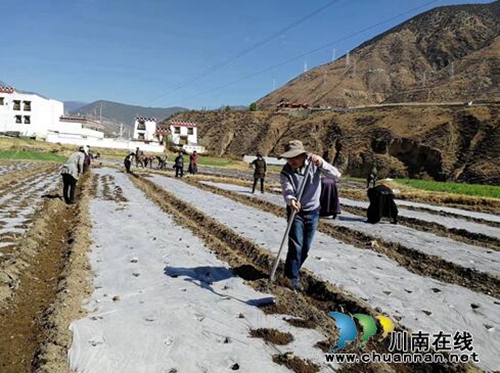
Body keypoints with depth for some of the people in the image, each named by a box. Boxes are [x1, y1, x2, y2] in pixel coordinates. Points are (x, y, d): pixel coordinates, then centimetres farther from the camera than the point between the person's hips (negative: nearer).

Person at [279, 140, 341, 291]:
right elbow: (287, 191, -31)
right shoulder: (286, 172, -17)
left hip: (313, 212, 2)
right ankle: (293, 277, 7)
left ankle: (293, 270, 35)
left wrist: (321, 164, -38)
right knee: (296, 246, -10)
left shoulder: (314, 163, -14)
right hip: (296, 212, -2)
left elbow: (336, 175, -22)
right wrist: (291, 200, -54)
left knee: (305, 248, 13)